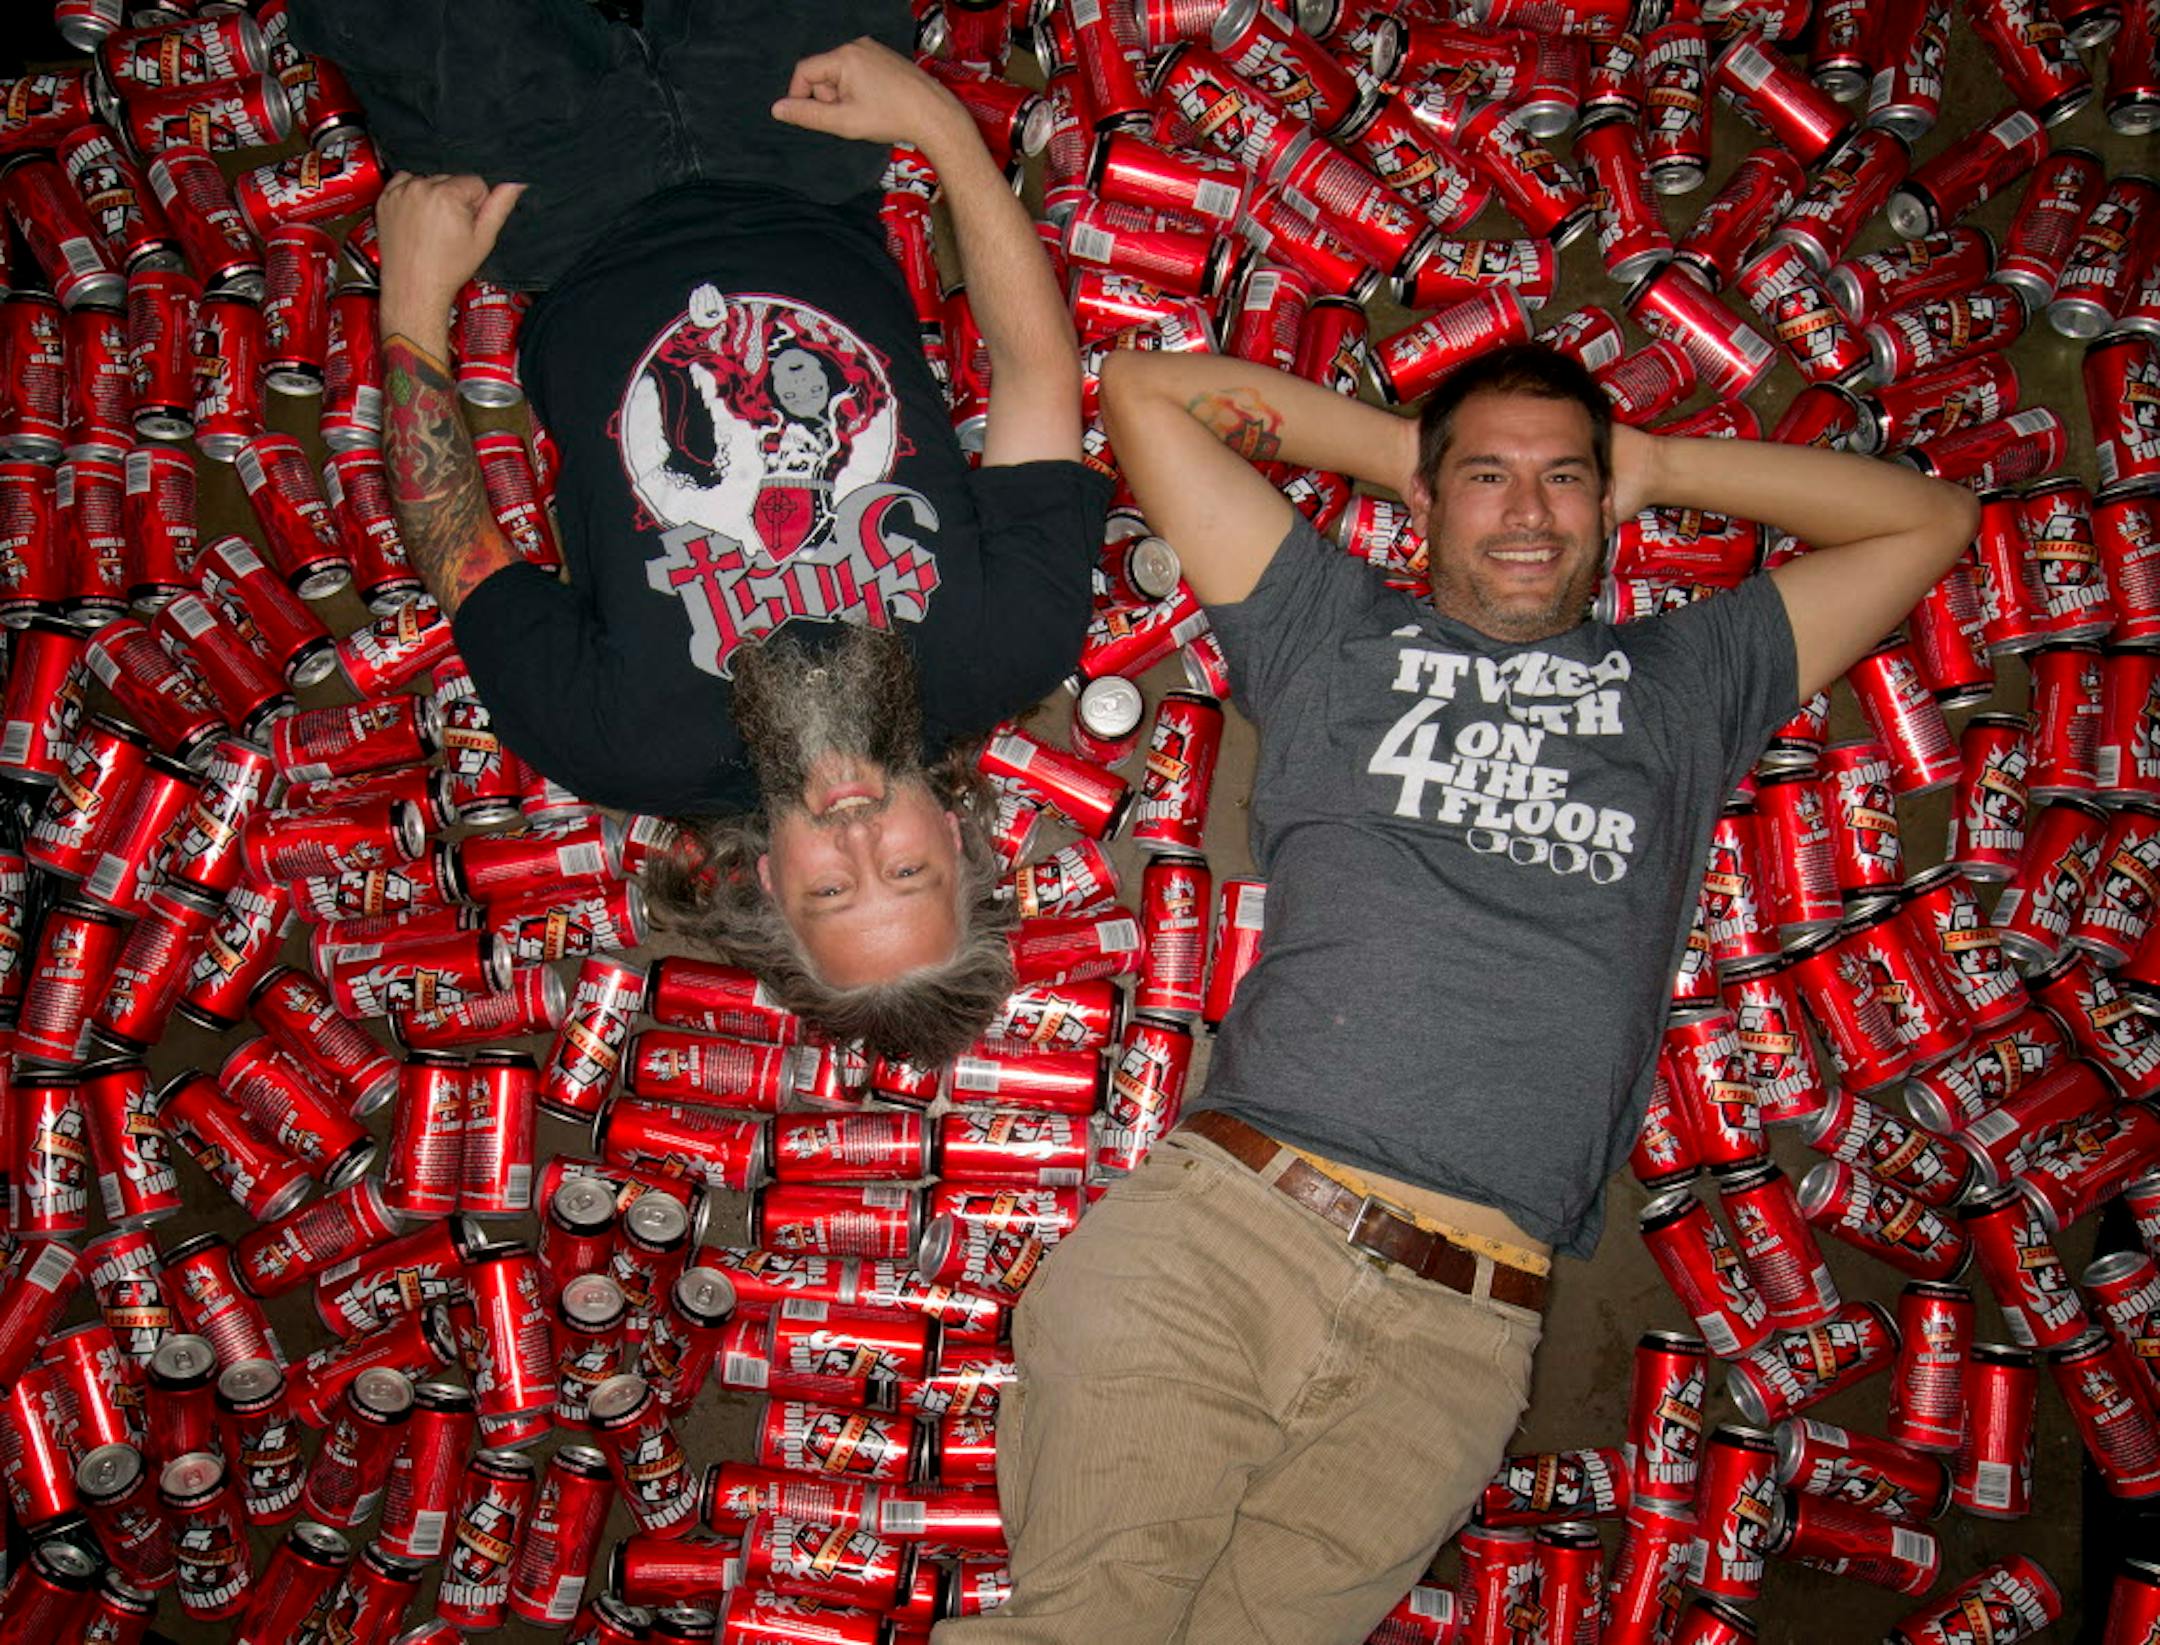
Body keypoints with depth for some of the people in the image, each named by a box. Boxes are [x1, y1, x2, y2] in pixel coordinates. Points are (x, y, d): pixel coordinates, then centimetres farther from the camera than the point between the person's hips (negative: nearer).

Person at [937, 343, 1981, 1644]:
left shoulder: (1684, 684, 25)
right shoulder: (1339, 635, 21)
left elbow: (1928, 518, 31)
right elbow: (1145, 390, 24)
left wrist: (1660, 464, 27)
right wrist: (1402, 449, 26)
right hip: (1220, 1228, -1)